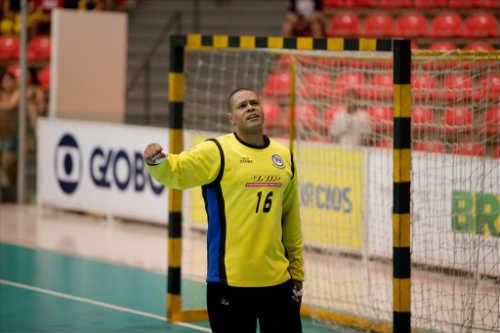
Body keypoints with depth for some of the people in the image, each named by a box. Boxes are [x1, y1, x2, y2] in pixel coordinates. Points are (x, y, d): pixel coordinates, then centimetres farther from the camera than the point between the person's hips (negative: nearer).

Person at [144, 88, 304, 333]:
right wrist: (157, 161, -40)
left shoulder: (284, 156, 10)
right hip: (230, 281, -4)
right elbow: (176, 171, -18)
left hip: (278, 279, 4)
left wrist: (297, 271, 18)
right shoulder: (217, 151, -4)